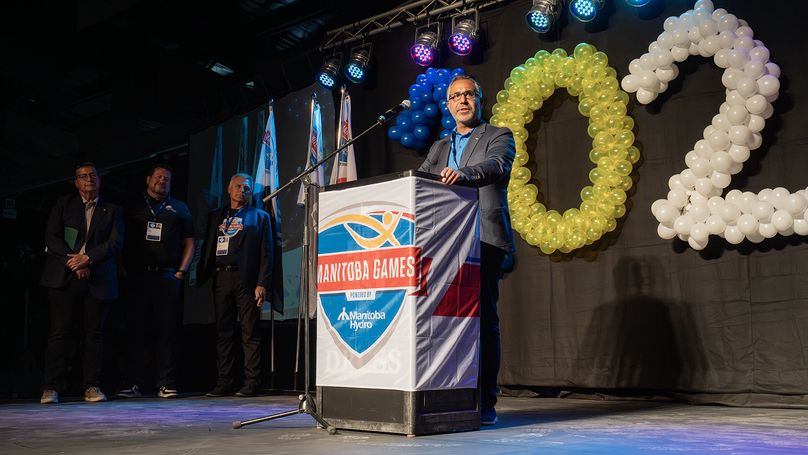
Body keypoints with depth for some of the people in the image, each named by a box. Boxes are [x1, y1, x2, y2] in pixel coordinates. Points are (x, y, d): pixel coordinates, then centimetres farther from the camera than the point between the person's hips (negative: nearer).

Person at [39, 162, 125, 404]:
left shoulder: (112, 211, 12)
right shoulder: (63, 204, 13)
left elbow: (116, 242, -1)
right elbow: (51, 237, 3)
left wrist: (87, 259, -13)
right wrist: (72, 261, -10)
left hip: (97, 280, 1)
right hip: (63, 277, 0)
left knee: (95, 333, 1)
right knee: (59, 332, -2)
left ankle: (92, 387, 7)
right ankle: (51, 388, 3)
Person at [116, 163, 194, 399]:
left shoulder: (179, 208, 15)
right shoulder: (133, 207, 14)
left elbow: (189, 242, 12)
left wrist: (181, 271, 1)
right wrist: (123, 270, -1)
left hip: (168, 277, 0)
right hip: (136, 277, 0)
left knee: (168, 331, -2)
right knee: (134, 331, 0)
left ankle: (166, 384, 2)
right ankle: (133, 384, 5)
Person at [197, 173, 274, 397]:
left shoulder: (259, 217, 9)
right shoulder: (215, 216, 20)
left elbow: (266, 253, 2)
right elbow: (206, 248, 17)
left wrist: (262, 284, -8)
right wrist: (201, 278, 5)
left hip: (246, 279, -4)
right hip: (221, 278, 4)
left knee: (249, 334, -2)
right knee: (222, 333, 6)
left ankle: (251, 383, 2)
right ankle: (224, 383, 13)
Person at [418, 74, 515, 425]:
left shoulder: (498, 136, 8)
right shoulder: (439, 147, 25)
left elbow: (498, 165, -13)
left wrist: (462, 172, -33)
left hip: (483, 239, -5)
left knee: (483, 318, -6)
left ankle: (484, 403, -2)